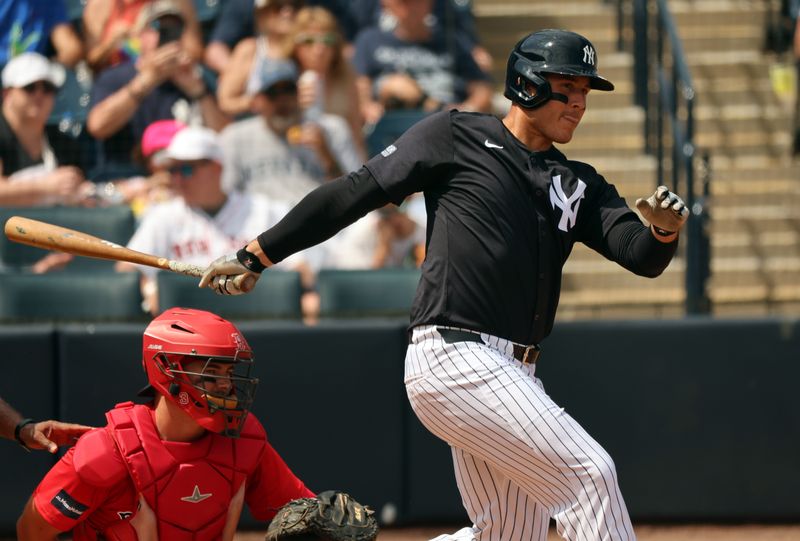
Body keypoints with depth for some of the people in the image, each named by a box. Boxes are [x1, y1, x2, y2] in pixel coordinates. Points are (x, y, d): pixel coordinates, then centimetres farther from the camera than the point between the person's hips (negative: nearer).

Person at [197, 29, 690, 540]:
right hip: (455, 359, -8)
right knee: (588, 471, -16)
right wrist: (257, 257, 2)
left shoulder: (579, 185, 17)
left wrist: (665, 230, -19)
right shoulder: (457, 135, 1)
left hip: (513, 374, 8)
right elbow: (354, 193, 1)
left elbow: (642, 256, 6)